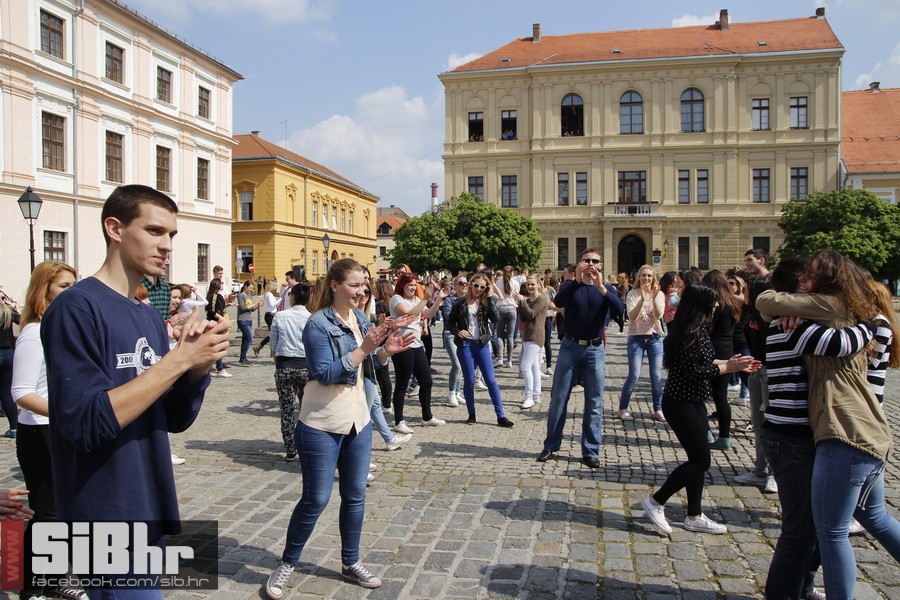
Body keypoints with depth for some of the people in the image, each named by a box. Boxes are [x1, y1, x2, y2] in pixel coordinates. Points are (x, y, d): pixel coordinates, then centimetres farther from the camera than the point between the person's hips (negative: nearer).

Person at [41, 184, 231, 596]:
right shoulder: (76, 307, -15)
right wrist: (179, 358, -24)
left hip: (149, 513, 8)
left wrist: (200, 363, -11)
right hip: (108, 523, -8)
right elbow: (87, 423, -24)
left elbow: (175, 419, 7)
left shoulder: (150, 317, 8)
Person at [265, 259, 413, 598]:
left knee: (355, 495, 13)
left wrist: (386, 350, -7)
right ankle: (287, 565, 23)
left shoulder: (359, 318, 5)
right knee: (316, 499, 2)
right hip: (322, 426, -7)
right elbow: (324, 374, -23)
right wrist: (364, 348, -29)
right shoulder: (318, 324, -15)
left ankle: (350, 563, 29)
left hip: (358, 420, 7)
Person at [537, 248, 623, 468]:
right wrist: (577, 280, -32)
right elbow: (558, 301, -20)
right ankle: (551, 445, 17)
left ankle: (590, 452, 13)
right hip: (570, 347, 0)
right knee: (558, 399, 4)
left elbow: (619, 309, -17)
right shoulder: (571, 285, 2)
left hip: (595, 350, 1)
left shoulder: (607, 289, 4)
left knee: (594, 403, 4)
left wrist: (601, 287, -29)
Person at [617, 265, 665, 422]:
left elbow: (659, 315, -10)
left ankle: (658, 410, 15)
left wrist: (654, 298, -24)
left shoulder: (659, 294, 3)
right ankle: (623, 408, 7)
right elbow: (631, 316, -15)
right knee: (634, 375, -7)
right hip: (636, 338, -2)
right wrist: (642, 299, -26)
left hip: (655, 337, 2)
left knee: (657, 376, 2)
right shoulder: (632, 294, -3)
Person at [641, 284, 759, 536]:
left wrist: (730, 362, 10)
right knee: (701, 460, -4)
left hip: (693, 401, 10)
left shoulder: (697, 329, 9)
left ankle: (694, 517, 23)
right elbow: (692, 370, -23)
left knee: (698, 459, 13)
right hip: (681, 403, -10)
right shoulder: (691, 331, -20)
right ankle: (655, 501, 7)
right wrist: (727, 367, -15)